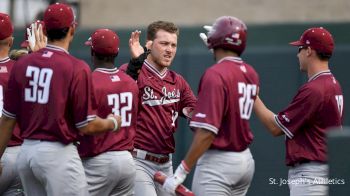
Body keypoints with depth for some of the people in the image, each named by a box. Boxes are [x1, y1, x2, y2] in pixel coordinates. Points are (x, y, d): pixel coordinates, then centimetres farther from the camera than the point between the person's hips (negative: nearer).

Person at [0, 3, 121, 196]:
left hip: (26, 151, 6)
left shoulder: (22, 64, 3)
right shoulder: (77, 68, -12)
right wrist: (112, 123, 11)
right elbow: (86, 127, -10)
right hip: (58, 154, -6)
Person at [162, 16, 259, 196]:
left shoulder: (215, 74, -16)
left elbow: (207, 131, -22)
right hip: (245, 160, 8)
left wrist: (182, 171, -20)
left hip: (218, 161, -8)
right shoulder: (250, 74, 7)